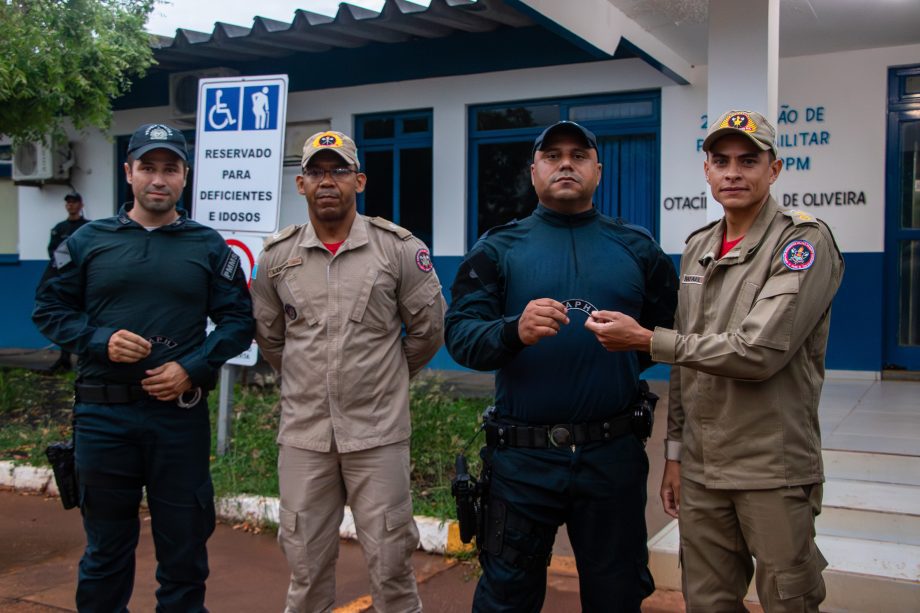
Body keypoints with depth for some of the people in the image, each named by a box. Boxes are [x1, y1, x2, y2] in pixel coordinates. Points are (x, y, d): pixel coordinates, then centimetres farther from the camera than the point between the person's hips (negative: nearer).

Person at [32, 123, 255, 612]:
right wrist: (101, 341, -11)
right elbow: (49, 309, 7)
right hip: (102, 415, 1)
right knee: (106, 546, 14)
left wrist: (192, 368, -12)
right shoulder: (88, 241, 5)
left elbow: (238, 320, 2)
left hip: (180, 416, 0)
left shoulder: (209, 247, 4)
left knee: (184, 544, 10)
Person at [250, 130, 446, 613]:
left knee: (390, 561, 6)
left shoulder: (399, 248, -4)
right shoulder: (277, 256, 4)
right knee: (305, 563, 13)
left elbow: (427, 330, 4)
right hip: (302, 434, 3)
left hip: (378, 433, -2)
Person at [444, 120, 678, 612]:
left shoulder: (638, 248, 7)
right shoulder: (498, 249, 2)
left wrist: (630, 350, -2)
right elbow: (459, 334, -8)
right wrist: (514, 332, -25)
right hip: (523, 456, -1)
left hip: (613, 455, 2)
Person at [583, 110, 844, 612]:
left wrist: (645, 339, -16)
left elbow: (758, 353, -21)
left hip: (773, 469, -6)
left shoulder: (804, 242, -10)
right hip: (700, 467, 6)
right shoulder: (697, 248, 11)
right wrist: (675, 452, 13)